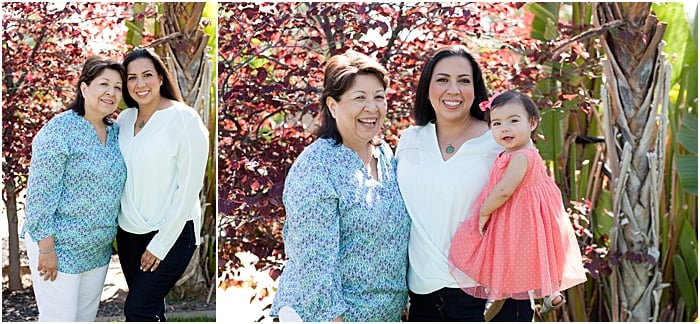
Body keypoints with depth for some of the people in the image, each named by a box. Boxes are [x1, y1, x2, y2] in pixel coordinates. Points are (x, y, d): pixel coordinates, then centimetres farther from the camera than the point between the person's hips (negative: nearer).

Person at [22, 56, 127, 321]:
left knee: (87, 317, 17)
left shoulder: (115, 131, 6)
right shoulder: (60, 130, -16)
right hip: (60, 248, -7)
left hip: (99, 249, 7)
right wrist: (46, 249, -19)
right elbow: (41, 193, -18)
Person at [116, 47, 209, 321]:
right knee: (150, 309, 11)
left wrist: (161, 243, -13)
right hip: (129, 232, 6)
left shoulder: (185, 119, -12)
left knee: (137, 310, -9)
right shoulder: (124, 119, 6)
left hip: (172, 234, -5)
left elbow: (189, 188, -14)